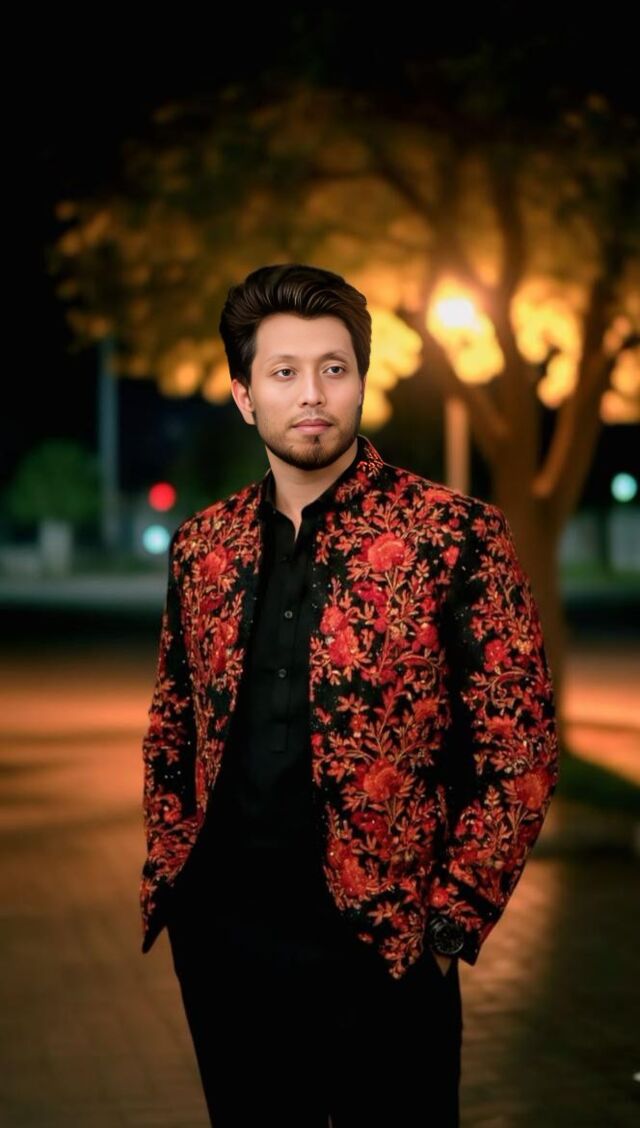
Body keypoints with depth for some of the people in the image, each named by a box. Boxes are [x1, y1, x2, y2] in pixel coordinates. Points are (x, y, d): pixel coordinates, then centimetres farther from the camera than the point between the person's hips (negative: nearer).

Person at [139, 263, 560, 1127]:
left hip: (378, 948, -4)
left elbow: (522, 747, -8)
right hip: (218, 939, 4)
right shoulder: (202, 544, 6)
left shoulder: (454, 536, -8)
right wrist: (166, 876, 8)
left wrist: (452, 916, -10)